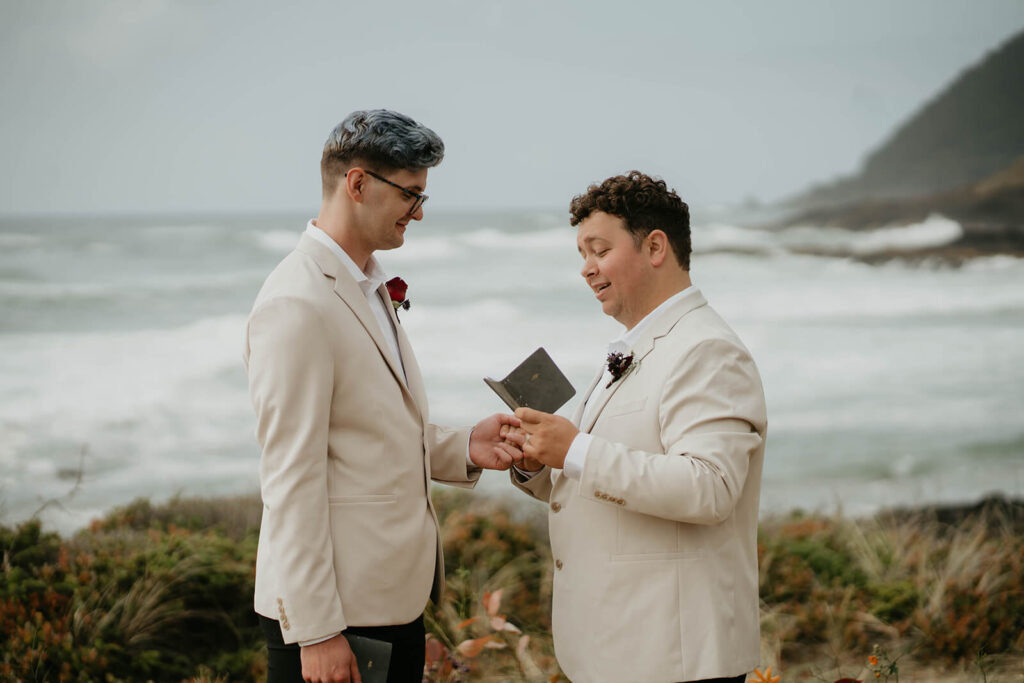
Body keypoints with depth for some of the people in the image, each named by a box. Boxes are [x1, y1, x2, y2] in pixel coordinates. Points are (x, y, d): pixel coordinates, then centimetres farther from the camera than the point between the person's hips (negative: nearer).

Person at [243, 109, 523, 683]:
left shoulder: (372, 288, 14)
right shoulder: (298, 305, -17)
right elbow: (291, 478, -20)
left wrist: (464, 447, 3)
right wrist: (316, 630, -20)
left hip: (396, 594, 9)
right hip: (336, 609, -9)